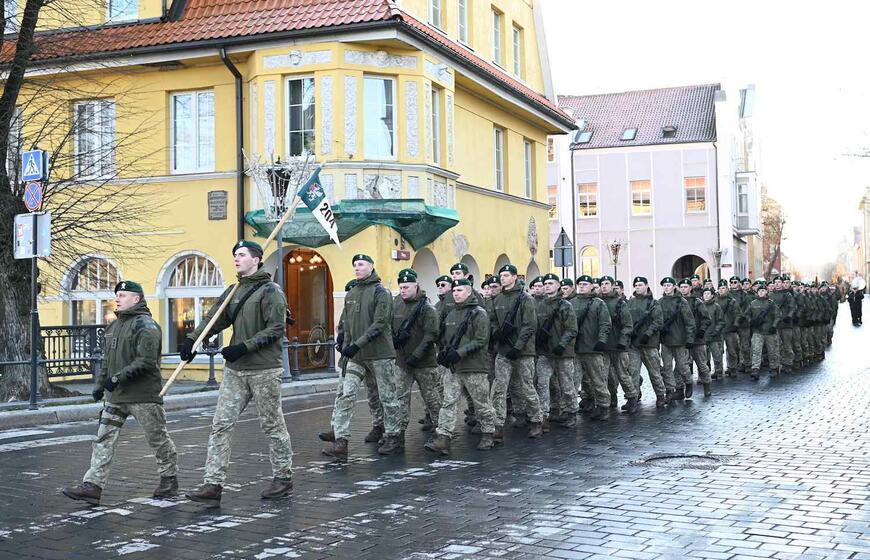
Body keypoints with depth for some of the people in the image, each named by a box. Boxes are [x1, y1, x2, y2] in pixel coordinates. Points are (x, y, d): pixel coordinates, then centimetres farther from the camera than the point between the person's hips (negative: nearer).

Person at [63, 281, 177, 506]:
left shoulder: (145, 325, -13)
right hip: (115, 396, 8)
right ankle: (93, 485, -2)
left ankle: (170, 480, 22)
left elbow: (146, 361, -22)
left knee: (158, 438, 5)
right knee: (104, 439, 0)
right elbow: (108, 359, 24)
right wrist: (99, 384, 16)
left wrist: (118, 378, -23)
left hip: (143, 396, -8)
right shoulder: (114, 325, 16)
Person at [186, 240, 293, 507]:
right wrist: (192, 339, -3)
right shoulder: (234, 292, 15)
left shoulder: (270, 290, -8)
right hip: (235, 370, 7)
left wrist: (245, 347, -20)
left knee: (272, 425, 5)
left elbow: (276, 329, -14)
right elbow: (213, 319, 14)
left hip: (264, 370, -7)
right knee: (221, 424, 0)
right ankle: (213, 484, 0)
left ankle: (283, 478, 20)